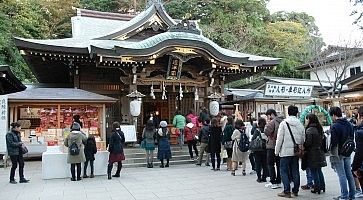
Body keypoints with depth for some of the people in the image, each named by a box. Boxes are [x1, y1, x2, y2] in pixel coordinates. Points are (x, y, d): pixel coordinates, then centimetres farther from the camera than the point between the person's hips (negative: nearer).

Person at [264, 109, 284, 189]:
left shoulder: (272, 122, -15)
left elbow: (266, 131, -22)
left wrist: (268, 123, -8)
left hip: (272, 146, -7)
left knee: (270, 164, 2)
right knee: (279, 164, 14)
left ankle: (273, 182, 1)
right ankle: (278, 182, 19)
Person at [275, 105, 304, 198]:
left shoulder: (284, 123, -9)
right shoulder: (300, 124, 5)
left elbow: (280, 139, -10)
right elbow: (302, 139, 9)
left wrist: (277, 151, -2)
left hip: (286, 151, -5)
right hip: (296, 152, 5)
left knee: (284, 170, 2)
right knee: (295, 171, 13)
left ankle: (287, 191, 0)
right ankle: (295, 190, 21)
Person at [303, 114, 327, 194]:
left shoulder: (309, 130, -18)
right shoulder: (319, 128, 9)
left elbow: (308, 143, -20)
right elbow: (322, 139, 14)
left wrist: (303, 148, -4)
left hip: (312, 154, -8)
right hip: (320, 152, 8)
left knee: (314, 171, 2)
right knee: (319, 170, 18)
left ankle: (317, 188, 8)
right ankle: (322, 186, 25)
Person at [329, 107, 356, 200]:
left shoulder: (334, 126, -17)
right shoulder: (349, 124, 7)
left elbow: (333, 143, -18)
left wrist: (332, 156, -12)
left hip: (338, 154, -7)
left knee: (342, 175, -1)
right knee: (349, 174, 14)